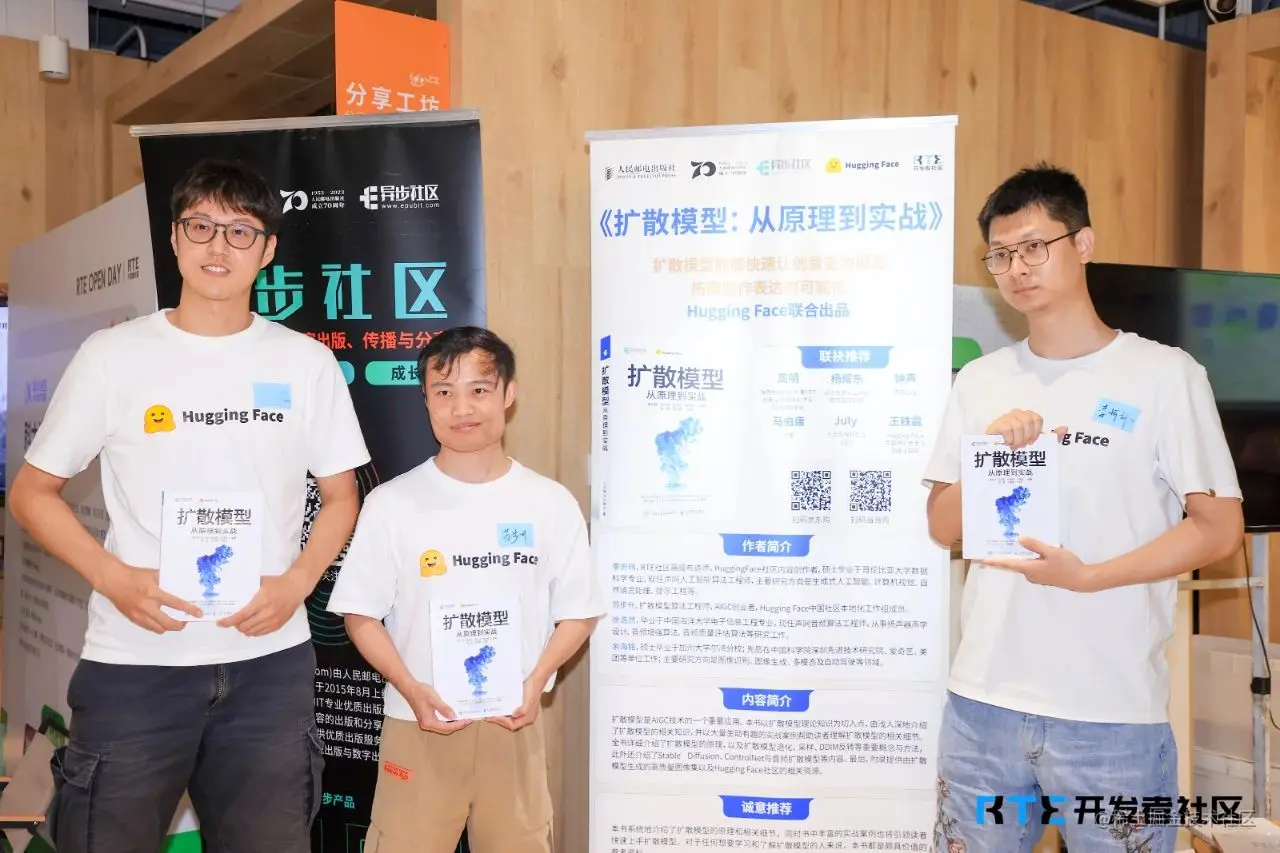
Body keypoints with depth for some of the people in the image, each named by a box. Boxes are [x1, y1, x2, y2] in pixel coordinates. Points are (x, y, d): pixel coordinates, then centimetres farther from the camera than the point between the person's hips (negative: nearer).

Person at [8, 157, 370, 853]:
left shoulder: (307, 363, 3)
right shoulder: (113, 355, 0)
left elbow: (340, 497, 10)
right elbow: (32, 493, 5)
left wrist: (296, 583, -7)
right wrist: (116, 579, -11)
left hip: (270, 660, 1)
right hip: (133, 663, -1)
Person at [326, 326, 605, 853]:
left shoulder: (551, 504, -1)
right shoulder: (391, 504, -3)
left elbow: (578, 612, 5)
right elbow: (360, 613, 0)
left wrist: (537, 680, -10)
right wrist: (411, 688, -13)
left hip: (513, 725, 1)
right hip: (418, 725, -1)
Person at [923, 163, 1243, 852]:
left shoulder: (1166, 374, -4)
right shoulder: (978, 381, 8)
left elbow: (1219, 528, -6)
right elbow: (943, 527, 8)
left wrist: (1086, 576, -17)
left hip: (1112, 712, -3)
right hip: (982, 701, 4)